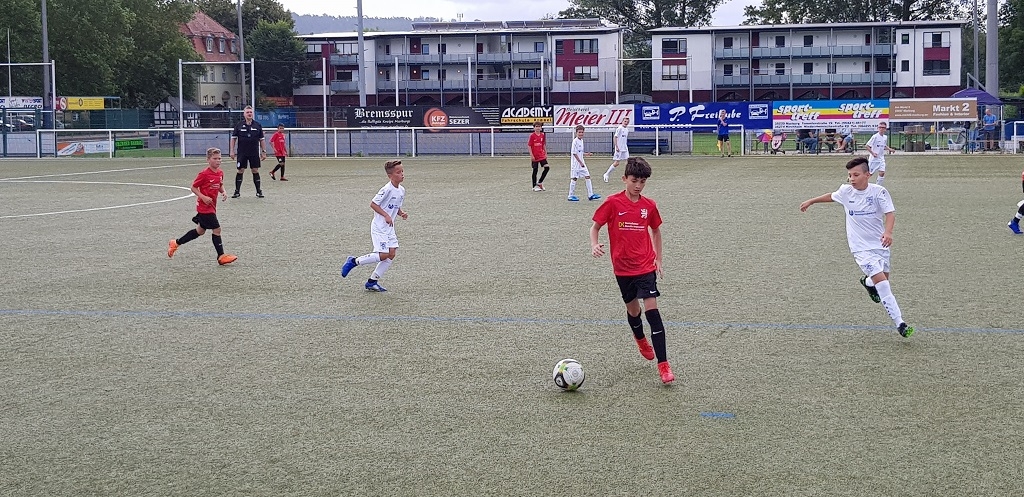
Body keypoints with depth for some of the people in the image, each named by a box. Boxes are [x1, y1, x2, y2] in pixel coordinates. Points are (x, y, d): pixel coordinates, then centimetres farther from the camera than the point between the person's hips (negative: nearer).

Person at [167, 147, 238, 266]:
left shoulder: (220, 173, 5)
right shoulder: (204, 174, -17)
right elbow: (193, 188, -10)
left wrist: (223, 192, -1)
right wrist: (203, 197, -22)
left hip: (211, 206, 9)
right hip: (204, 206, -9)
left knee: (200, 231, 18)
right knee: (216, 229, -10)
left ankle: (176, 243, 32)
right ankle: (221, 256, -3)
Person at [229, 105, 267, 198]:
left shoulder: (257, 125, 4)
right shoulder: (239, 125, 1)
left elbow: (261, 139, 8)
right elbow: (233, 138, 4)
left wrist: (263, 152, 4)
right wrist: (232, 151, -2)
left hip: (254, 153, 1)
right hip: (241, 153, -1)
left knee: (255, 171, 3)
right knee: (240, 171, 1)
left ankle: (259, 191, 11)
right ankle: (237, 191, 8)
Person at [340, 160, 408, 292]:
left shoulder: (401, 190, 6)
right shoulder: (387, 189, -20)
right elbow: (373, 204, -18)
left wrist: (401, 213, -1)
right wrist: (386, 216, -23)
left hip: (389, 227, 9)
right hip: (379, 227, -9)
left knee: (391, 254, 2)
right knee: (383, 255, -13)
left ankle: (372, 281, 11)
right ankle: (354, 261, 5)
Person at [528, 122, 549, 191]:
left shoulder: (542, 135, 6)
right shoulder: (532, 135, -8)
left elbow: (544, 145, 13)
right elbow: (529, 146, -8)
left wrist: (546, 154, 10)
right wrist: (531, 155, -13)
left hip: (542, 155, 4)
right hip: (534, 156, -4)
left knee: (547, 167, -8)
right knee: (535, 170, 2)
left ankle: (539, 182, 6)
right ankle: (535, 186, 14)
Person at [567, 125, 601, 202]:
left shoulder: (581, 140, 12)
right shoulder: (575, 141, -14)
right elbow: (574, 153, -18)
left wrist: (586, 154, 3)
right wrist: (580, 162, -18)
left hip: (581, 163, 8)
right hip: (576, 163, -8)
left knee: (587, 176, 4)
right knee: (574, 178, -2)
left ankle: (590, 194, 5)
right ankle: (571, 196, 6)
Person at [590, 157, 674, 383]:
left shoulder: (649, 205, 0)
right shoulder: (613, 203, -7)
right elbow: (595, 227, 0)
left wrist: (658, 259, 13)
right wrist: (594, 246, -19)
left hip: (646, 266, 0)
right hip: (623, 268, 0)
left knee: (652, 309, -12)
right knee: (633, 309, 15)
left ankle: (663, 365, -12)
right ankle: (640, 339, 50)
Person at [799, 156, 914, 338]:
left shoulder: (878, 191, -11)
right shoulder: (845, 191, -4)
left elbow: (890, 213, -20)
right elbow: (832, 196, 18)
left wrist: (888, 232, -39)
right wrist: (811, 201, 31)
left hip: (880, 244, 1)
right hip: (861, 247, -1)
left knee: (884, 279, 17)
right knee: (881, 281, -15)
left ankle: (868, 282, 55)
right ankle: (899, 323, -15)